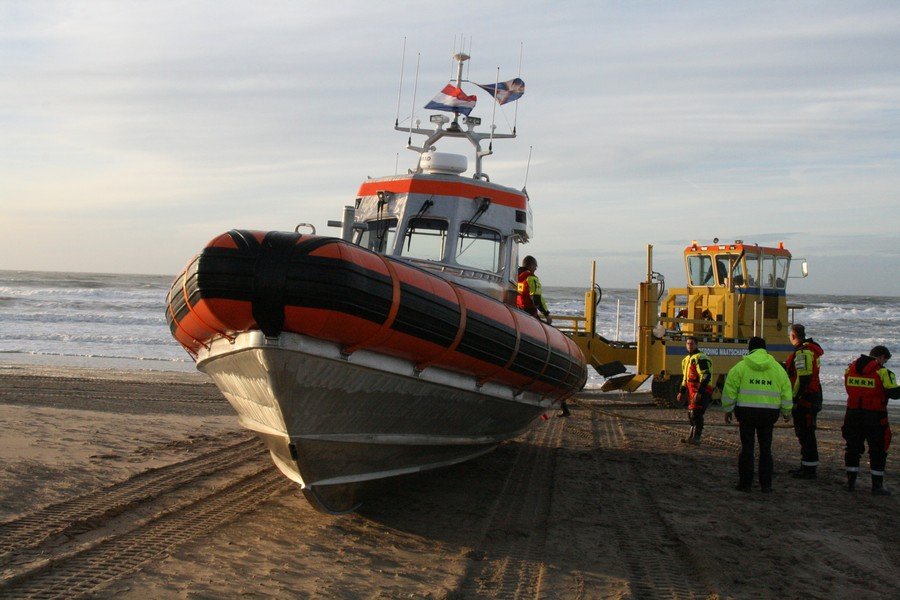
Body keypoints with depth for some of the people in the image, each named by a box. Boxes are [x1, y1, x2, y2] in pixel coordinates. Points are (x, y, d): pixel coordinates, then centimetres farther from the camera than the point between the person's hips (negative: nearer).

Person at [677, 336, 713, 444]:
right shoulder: (686, 359, 19)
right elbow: (685, 378, 29)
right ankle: (692, 436, 21)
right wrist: (682, 392, 25)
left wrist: (699, 392, -26)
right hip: (692, 392, 9)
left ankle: (696, 437, -13)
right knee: (691, 414, 12)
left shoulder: (700, 358, -12)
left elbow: (706, 376, -20)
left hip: (701, 392, -9)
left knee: (696, 413, -14)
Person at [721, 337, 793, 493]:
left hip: (746, 411, -2)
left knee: (747, 447, 4)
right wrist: (786, 412, 20)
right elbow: (786, 391, 9)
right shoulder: (777, 368, 7)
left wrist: (727, 410, 7)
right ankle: (766, 484, 10)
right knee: (765, 448, 9)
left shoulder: (741, 366, 0)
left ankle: (745, 483, 5)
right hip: (769, 413, 2)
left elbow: (730, 390, -3)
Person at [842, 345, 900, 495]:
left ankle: (851, 481, 17)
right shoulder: (883, 372, -12)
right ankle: (877, 485, 8)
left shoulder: (850, 369, 5)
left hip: (853, 414, 5)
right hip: (875, 416, -5)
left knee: (853, 448, 14)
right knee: (878, 451, 6)